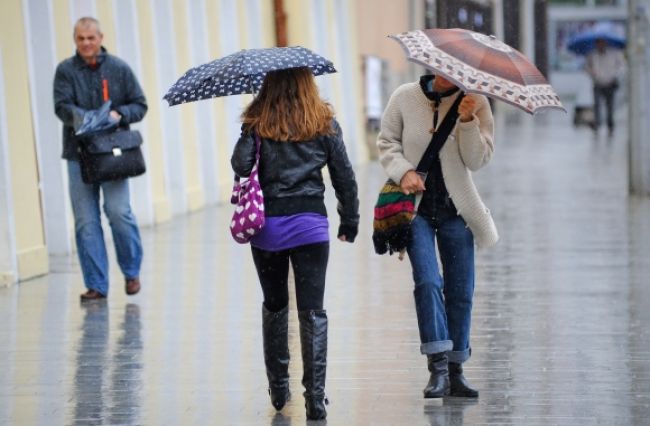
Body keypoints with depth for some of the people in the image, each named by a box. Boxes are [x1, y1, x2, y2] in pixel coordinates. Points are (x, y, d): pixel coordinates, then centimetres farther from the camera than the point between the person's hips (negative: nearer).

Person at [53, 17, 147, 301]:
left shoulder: (119, 69, 6)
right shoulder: (66, 70, 4)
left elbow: (140, 105, 8)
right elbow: (62, 106, -8)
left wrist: (120, 114, -13)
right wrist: (84, 117, -27)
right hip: (79, 153, 1)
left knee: (118, 211, -11)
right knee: (85, 221, 0)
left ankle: (131, 271, 12)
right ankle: (96, 285, 7)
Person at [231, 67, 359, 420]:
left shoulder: (257, 123, -1)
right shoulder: (324, 123, 3)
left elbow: (240, 165, -14)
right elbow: (344, 176, 5)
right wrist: (350, 221, 15)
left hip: (267, 226, 0)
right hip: (310, 224, 0)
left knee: (274, 306, 17)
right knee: (312, 311, 0)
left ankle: (278, 387, 23)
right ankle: (315, 397, -8)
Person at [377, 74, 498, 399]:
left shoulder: (475, 104, -1)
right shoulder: (405, 98, -1)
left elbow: (478, 160, -7)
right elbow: (386, 143, 7)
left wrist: (467, 121, -21)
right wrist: (403, 171, -11)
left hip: (455, 208, 1)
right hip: (415, 205, -1)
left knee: (461, 290, 4)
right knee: (427, 282, -16)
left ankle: (455, 370, 14)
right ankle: (438, 367, -16)